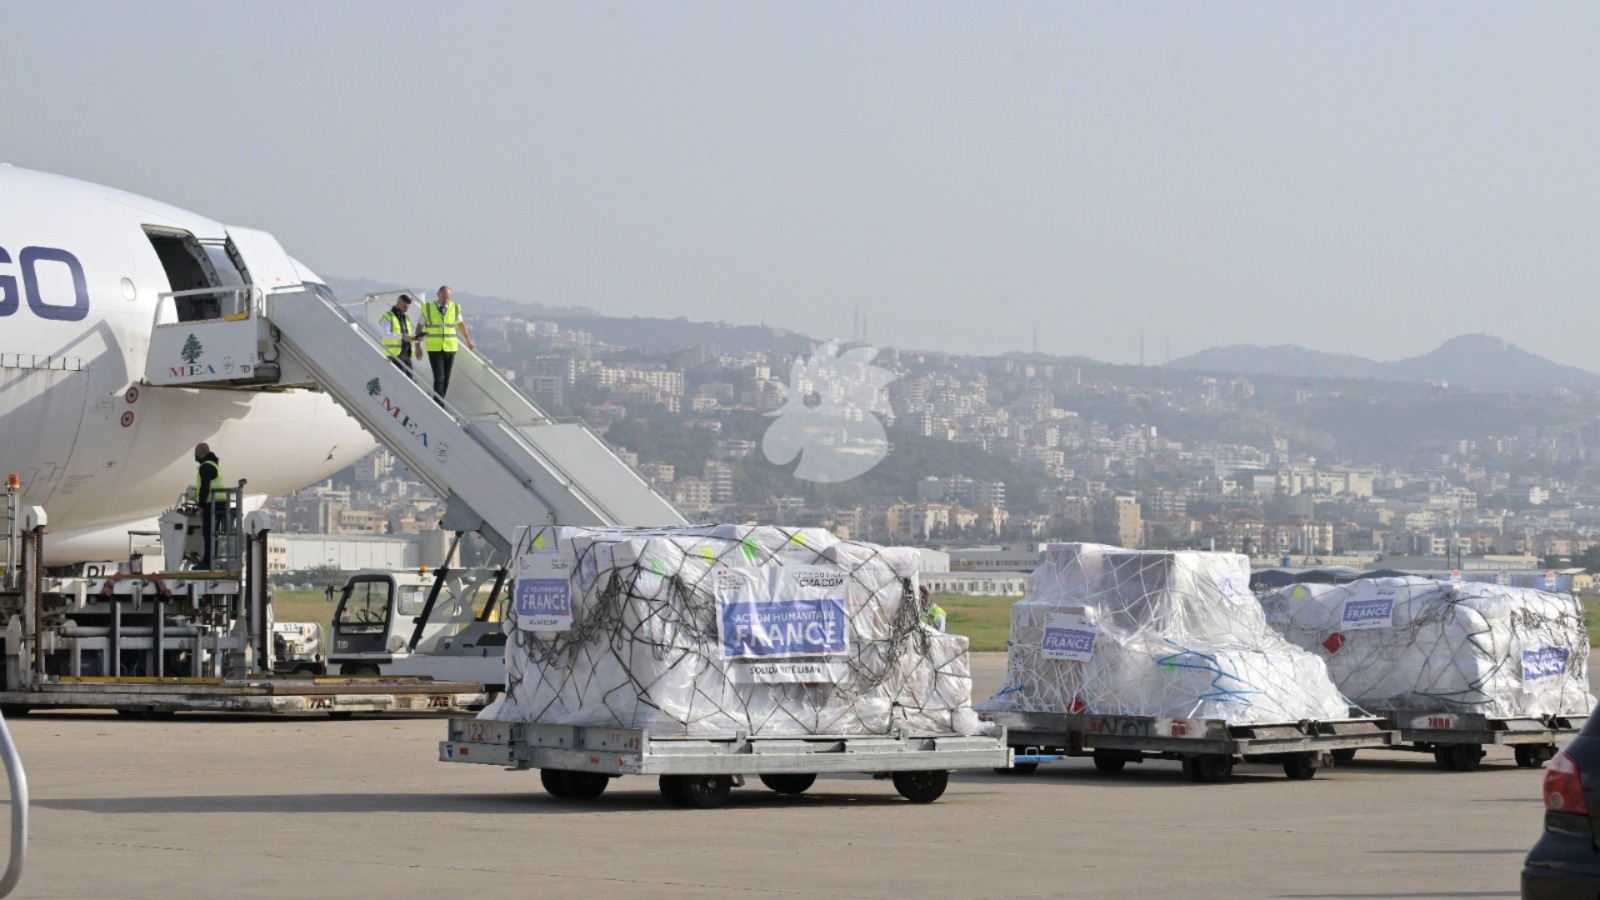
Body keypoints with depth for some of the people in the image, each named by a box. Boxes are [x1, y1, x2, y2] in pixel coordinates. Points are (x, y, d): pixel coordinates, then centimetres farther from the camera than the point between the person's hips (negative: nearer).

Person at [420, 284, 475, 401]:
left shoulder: (455, 308, 2)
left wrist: (468, 341, 27)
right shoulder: (428, 309, -4)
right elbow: (420, 327, 3)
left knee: (446, 379, 6)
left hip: (450, 349, 3)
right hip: (434, 349, -3)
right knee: (439, 378, -12)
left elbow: (461, 324, 18)